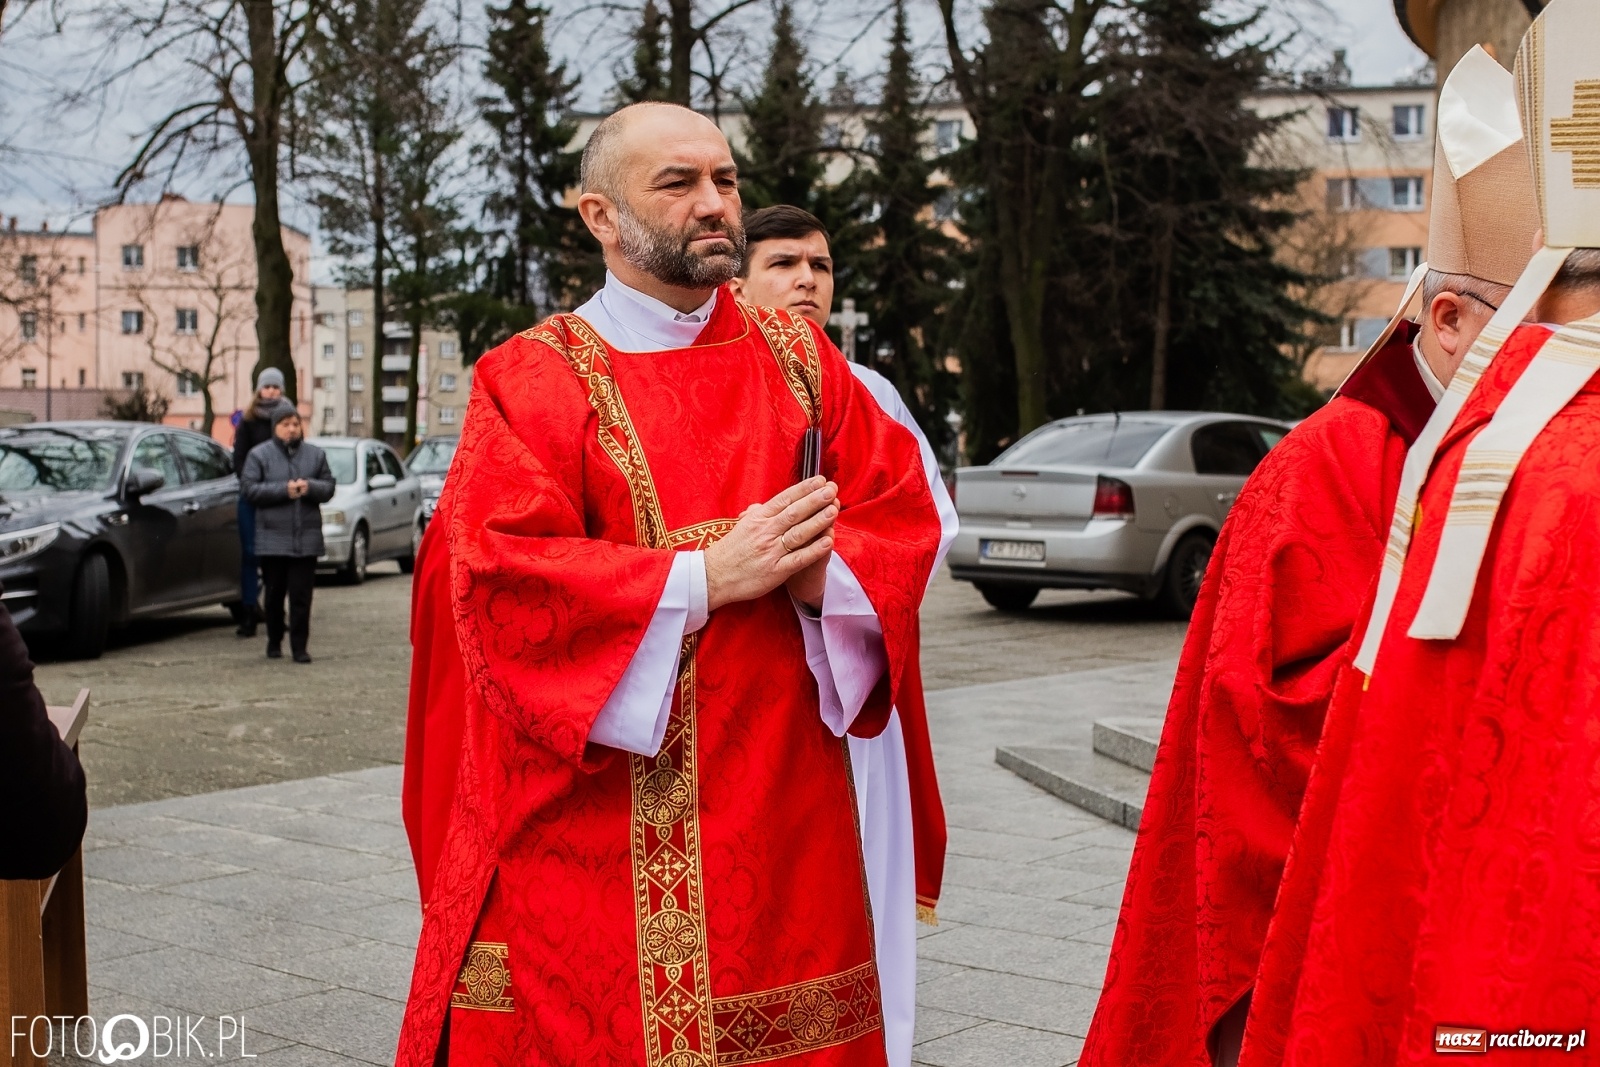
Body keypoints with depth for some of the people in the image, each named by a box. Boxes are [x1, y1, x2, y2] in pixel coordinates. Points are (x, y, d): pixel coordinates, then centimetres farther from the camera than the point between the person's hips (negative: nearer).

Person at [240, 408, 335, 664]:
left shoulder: (315, 455, 11)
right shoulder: (259, 455, 2)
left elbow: (329, 487, 9)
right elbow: (248, 488, -7)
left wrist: (310, 487, -12)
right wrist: (284, 490, -15)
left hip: (306, 537, 1)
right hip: (272, 537, -1)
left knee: (301, 595, -2)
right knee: (275, 593, 7)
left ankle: (299, 646, 1)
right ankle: (274, 642, 21)